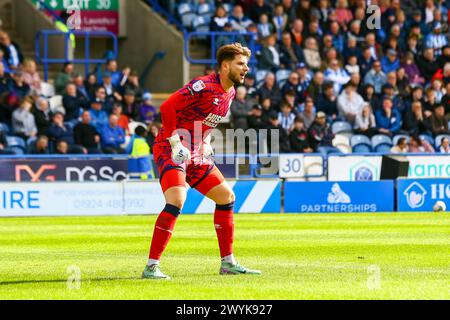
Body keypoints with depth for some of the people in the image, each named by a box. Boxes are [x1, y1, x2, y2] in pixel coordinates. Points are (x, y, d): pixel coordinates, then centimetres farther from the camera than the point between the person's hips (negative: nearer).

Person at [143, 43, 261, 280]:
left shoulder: (230, 93, 10)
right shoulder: (203, 86, -19)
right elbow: (167, 107, -22)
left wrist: (205, 142, 12)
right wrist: (175, 142, -23)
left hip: (195, 153, 10)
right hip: (170, 150, -10)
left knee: (226, 197, 10)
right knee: (176, 201, -26)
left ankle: (228, 263, 18)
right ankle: (151, 267, -22)